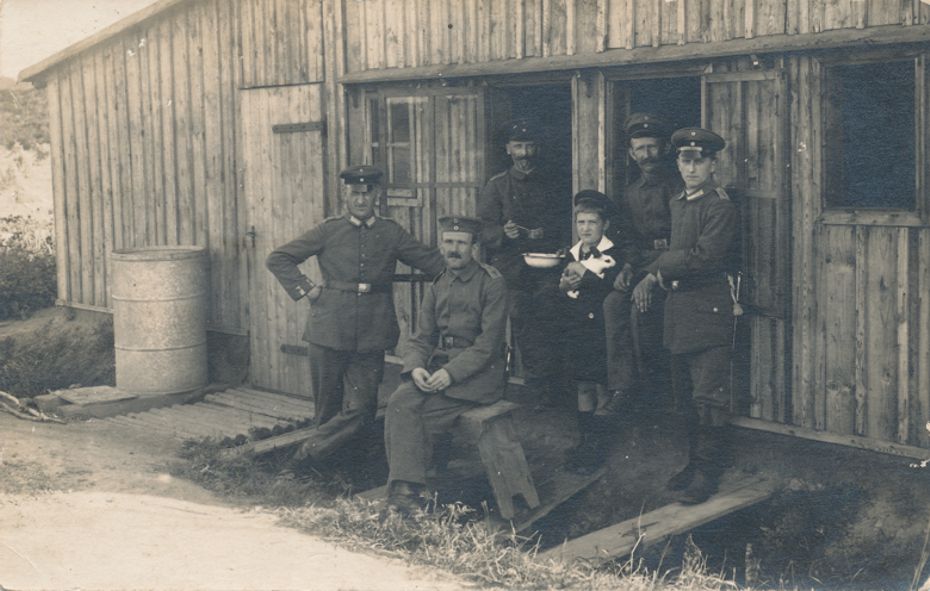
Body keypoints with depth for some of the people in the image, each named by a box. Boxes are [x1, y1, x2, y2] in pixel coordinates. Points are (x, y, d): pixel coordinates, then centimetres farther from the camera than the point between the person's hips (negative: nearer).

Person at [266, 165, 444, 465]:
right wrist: (305, 289, -2)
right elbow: (277, 259, 6)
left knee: (360, 409, -7)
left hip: (370, 338, 1)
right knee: (328, 407, 8)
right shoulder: (329, 231, 2)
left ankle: (311, 451, 9)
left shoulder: (391, 233, 7)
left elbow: (434, 262, 10)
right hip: (328, 333, -1)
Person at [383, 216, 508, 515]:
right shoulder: (437, 286, 16)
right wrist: (415, 367, -10)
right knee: (400, 402, -23)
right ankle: (405, 487, -25)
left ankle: (405, 486, -16)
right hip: (436, 367, 6)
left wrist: (451, 373, -21)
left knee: (420, 411, -26)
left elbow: (489, 342, -12)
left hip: (477, 373, -5)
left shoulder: (492, 283, -4)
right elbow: (421, 338, 12)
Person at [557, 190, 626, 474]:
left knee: (602, 389, -1)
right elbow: (556, 295, 11)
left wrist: (585, 275, -22)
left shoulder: (614, 256, -5)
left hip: (601, 331, -5)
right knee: (583, 387, 11)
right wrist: (562, 287, -11)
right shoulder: (571, 255, 11)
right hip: (576, 331, 5)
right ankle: (585, 440, 20)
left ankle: (598, 446, 6)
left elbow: (615, 290, -19)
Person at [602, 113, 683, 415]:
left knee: (642, 308, -29)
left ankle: (655, 386, -10)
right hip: (642, 264, 5)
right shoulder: (631, 193, 18)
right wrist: (629, 267, -8)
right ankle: (621, 387, -22)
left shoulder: (679, 186, -2)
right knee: (613, 302, -22)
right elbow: (626, 239, 14)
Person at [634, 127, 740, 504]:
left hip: (709, 311, -8)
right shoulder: (678, 204, 15)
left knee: (708, 396, -3)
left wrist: (656, 270, -12)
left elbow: (702, 257, -21)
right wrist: (656, 276, 2)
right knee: (687, 394, 15)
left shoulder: (721, 208, -12)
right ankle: (695, 463, 26)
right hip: (680, 309, 8)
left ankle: (708, 472, 4)